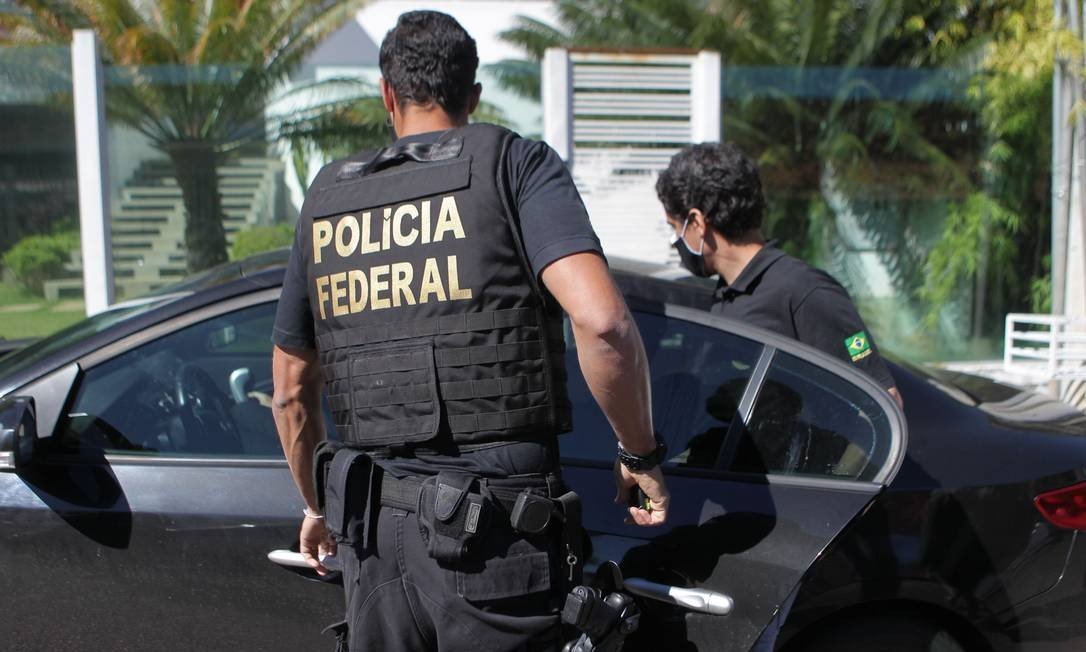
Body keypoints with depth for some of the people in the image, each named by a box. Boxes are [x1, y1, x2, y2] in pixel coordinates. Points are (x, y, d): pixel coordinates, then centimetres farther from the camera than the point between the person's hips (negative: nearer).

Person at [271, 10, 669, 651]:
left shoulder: (327, 196, 13)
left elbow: (291, 389, 20)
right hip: (493, 525, -4)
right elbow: (602, 323, -18)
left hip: (369, 525, 5)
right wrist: (641, 455, -3)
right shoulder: (515, 162, -2)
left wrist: (319, 506, 34)